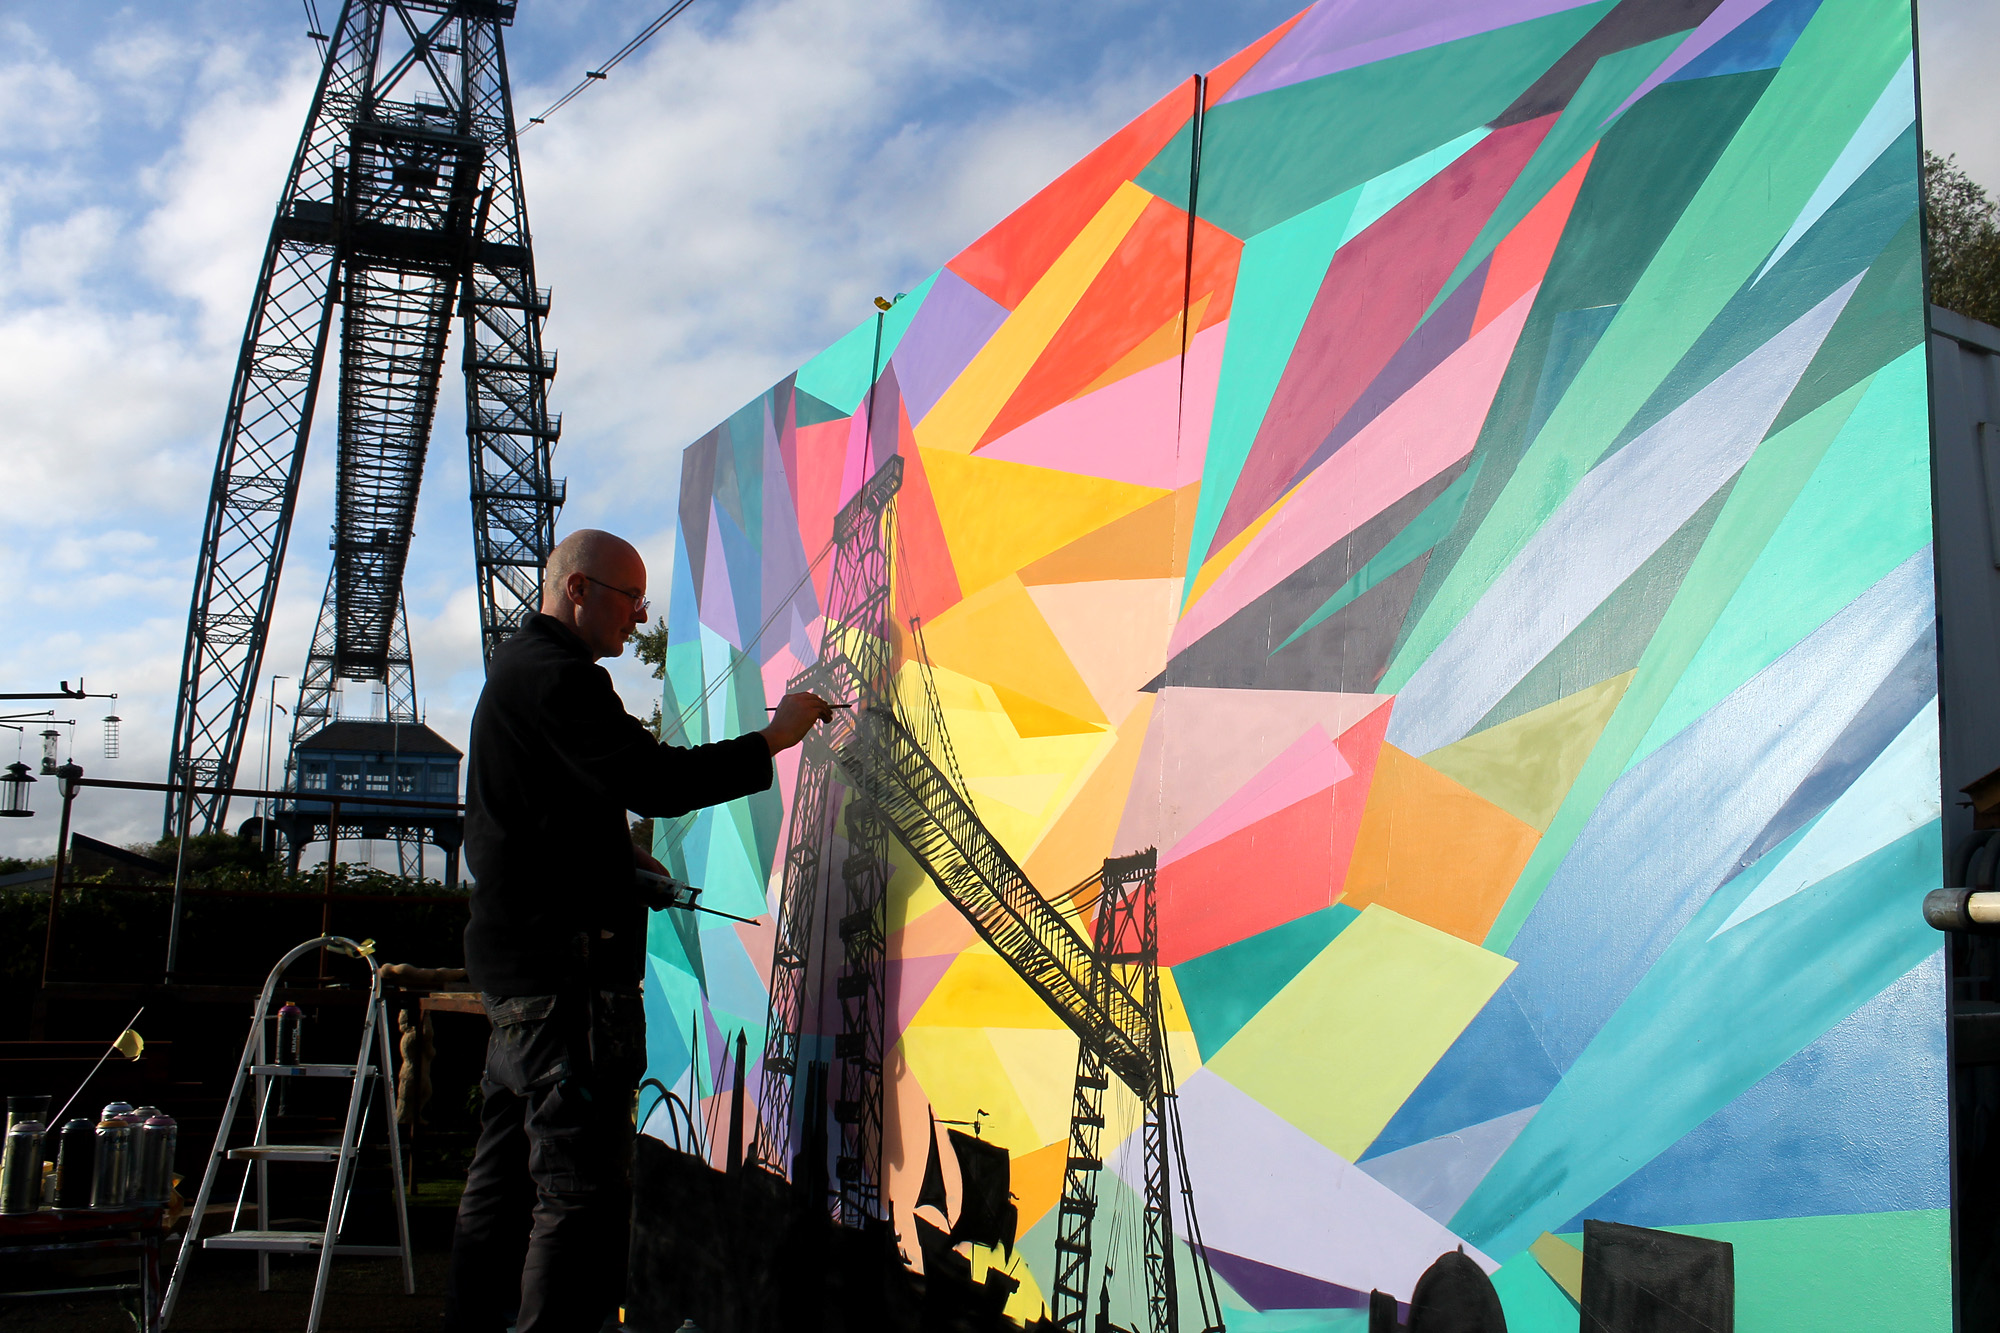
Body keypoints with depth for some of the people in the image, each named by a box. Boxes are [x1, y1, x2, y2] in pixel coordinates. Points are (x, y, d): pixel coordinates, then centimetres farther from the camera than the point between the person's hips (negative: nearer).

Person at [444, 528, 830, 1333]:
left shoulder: (516, 668, 22)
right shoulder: (558, 676, -12)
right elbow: (654, 783, -22)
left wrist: (614, 855, 15)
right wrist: (773, 740, -14)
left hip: (513, 959, 11)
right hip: (568, 966, -11)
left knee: (505, 1175, 15)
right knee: (582, 1186, -10)